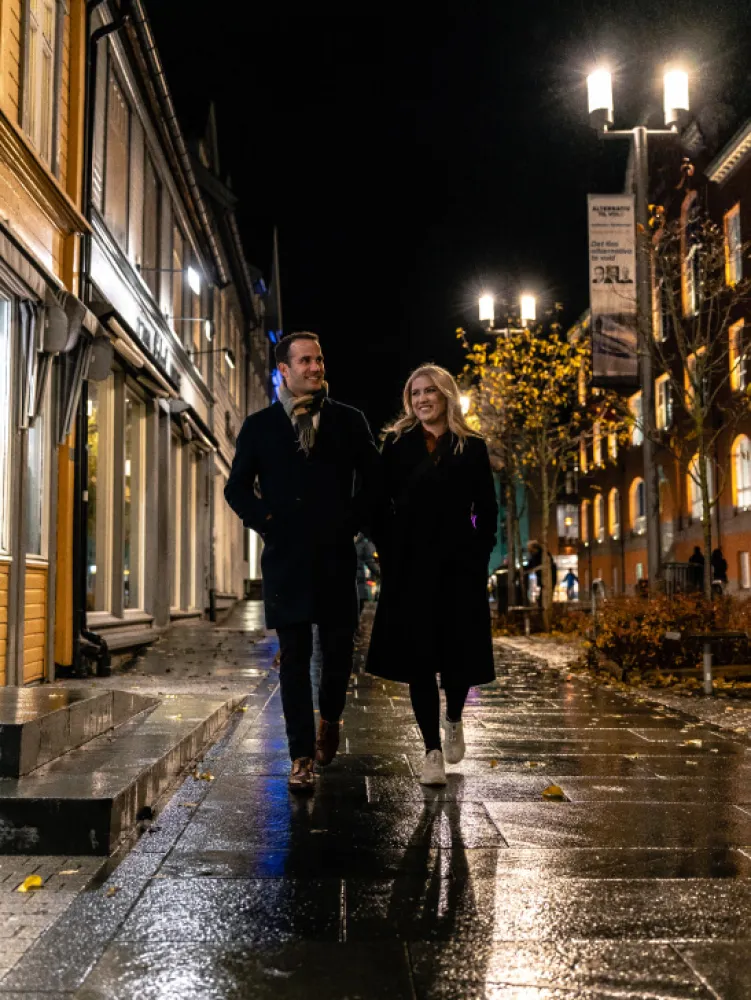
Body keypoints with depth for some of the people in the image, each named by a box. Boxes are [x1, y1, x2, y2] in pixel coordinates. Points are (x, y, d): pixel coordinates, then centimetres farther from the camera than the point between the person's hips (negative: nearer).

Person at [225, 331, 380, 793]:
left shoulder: (349, 421, 7)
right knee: (294, 658, 2)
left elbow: (375, 479, 11)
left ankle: (330, 719, 35)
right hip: (286, 557, 0)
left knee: (339, 650, 4)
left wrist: (354, 522, 0)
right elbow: (238, 487, 11)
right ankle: (302, 756, 10)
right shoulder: (260, 425, 8)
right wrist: (267, 522, -2)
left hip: (337, 556, 0)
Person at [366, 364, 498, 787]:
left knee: (459, 653, 4)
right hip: (410, 565, 0)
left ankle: (454, 721, 35)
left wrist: (479, 558, -3)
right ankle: (432, 751, 10)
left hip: (459, 565, 0)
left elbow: (487, 511, 6)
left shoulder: (472, 447, 5)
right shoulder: (397, 443, 6)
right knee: (418, 657, 0)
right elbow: (382, 504, 4)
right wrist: (389, 556, -3)